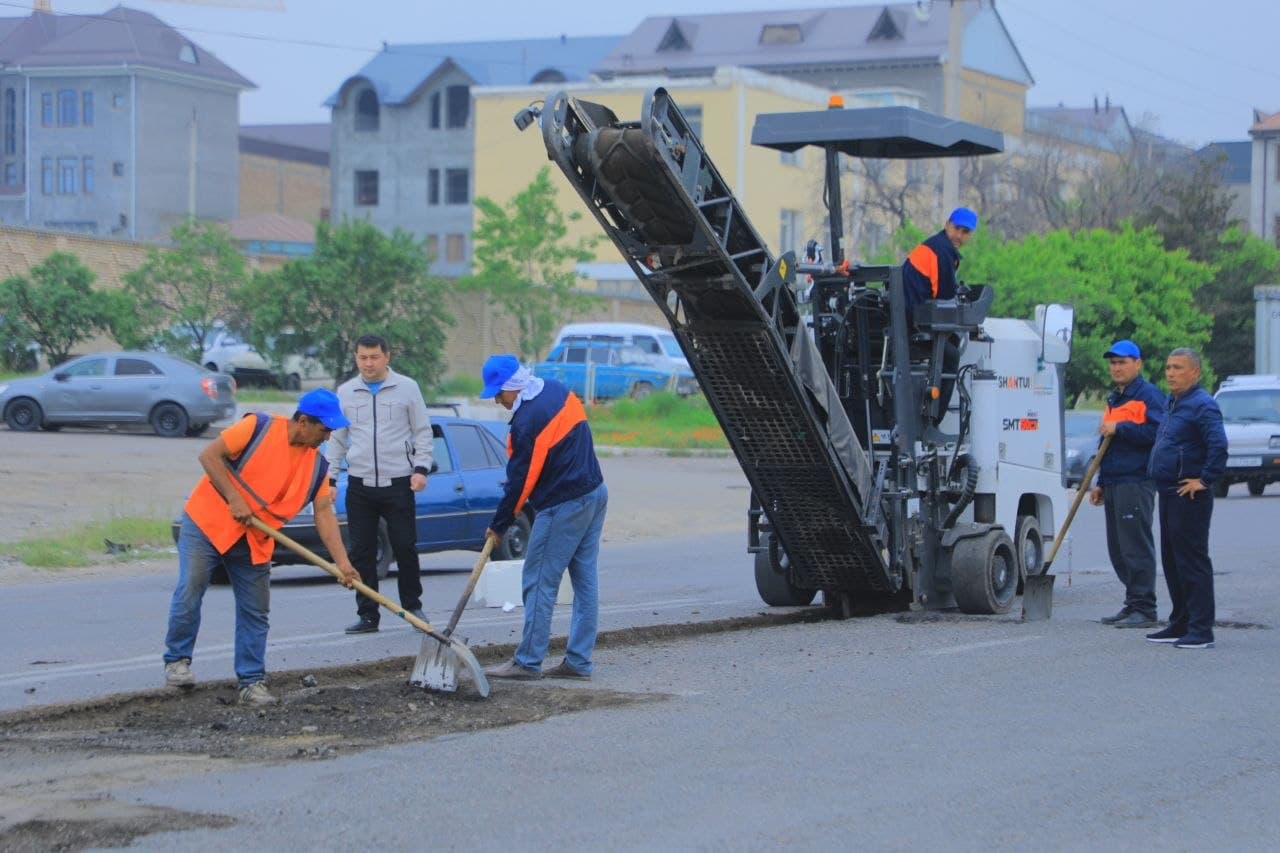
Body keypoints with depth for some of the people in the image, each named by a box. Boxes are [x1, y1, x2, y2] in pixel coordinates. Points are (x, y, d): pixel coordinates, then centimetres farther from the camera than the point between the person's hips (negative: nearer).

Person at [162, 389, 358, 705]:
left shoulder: (316, 465, 1)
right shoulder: (259, 428, -15)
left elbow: (324, 514, -2)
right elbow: (209, 455, -15)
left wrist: (342, 562, -12)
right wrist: (234, 499, -21)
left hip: (254, 542, 5)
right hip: (207, 523, -5)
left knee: (255, 612, 3)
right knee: (189, 593, -8)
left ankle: (252, 682, 9)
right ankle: (177, 660, 9)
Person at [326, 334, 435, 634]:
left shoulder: (406, 388, 2)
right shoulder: (345, 392, 8)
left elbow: (423, 431, 5)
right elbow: (337, 438, 14)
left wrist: (421, 468, -6)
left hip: (398, 484, -2)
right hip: (359, 484, 2)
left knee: (406, 548, 1)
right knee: (361, 552, 2)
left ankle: (413, 607, 17)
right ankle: (367, 615, 8)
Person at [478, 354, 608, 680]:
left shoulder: (527, 421, -20)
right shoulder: (559, 391, 6)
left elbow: (520, 480, -14)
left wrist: (499, 525, -2)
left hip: (563, 507, -9)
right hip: (595, 494, 9)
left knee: (539, 583, -1)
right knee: (585, 580, 9)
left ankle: (528, 661, 3)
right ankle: (579, 661, 13)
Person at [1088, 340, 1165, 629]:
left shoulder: (1148, 395, -7)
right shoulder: (1114, 400, 23)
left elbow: (1157, 432, -21)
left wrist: (1119, 429, -17)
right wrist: (1100, 484, 25)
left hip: (1136, 483, -9)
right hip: (1114, 485, 10)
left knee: (1137, 548, -9)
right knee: (1118, 550, 11)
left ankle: (1144, 609, -8)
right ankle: (1132, 605, 17)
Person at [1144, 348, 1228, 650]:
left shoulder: (1202, 405, -15)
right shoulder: (1173, 404, 17)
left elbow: (1219, 445, -27)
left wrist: (1205, 480, -22)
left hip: (1189, 497, -10)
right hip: (1168, 494, 10)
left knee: (1192, 562, -9)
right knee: (1172, 562, 15)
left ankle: (1201, 630, -7)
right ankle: (1180, 625, 23)